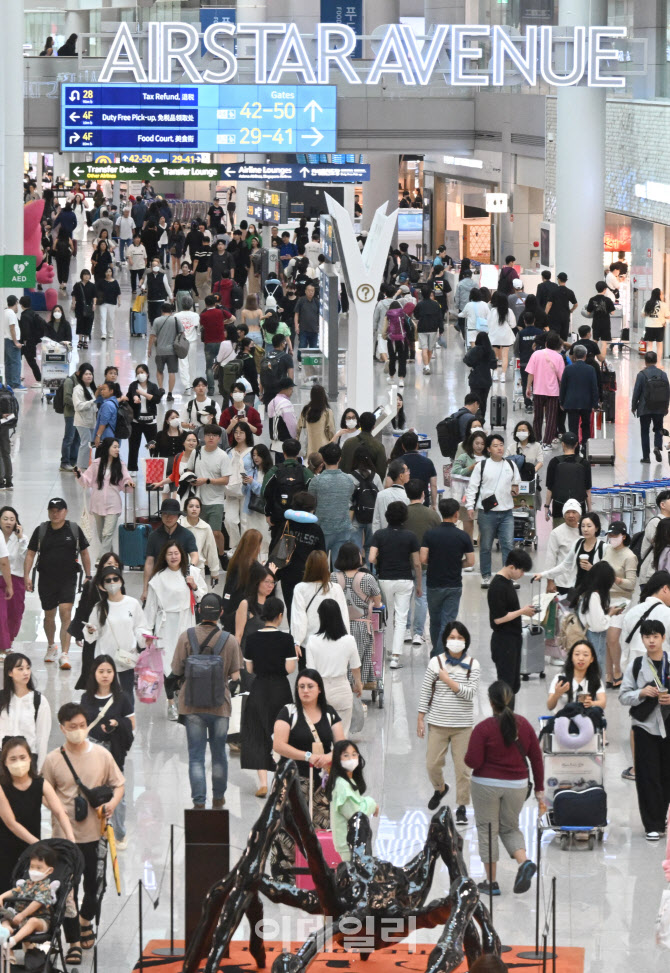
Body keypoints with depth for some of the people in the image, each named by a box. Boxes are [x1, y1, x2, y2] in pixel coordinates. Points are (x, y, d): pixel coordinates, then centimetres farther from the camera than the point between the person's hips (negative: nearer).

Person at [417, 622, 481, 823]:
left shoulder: (472, 665, -1)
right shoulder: (436, 662, 0)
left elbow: (470, 693, -11)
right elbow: (425, 692, 3)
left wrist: (448, 681, -13)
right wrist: (420, 718, 2)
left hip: (463, 725, -1)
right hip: (438, 723, 1)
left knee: (462, 767, 0)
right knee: (432, 764, 4)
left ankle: (462, 806, 12)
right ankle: (439, 789, 36)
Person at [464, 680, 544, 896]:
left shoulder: (484, 728, -14)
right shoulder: (524, 725, 0)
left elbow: (473, 761, -17)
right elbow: (537, 759, 4)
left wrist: (467, 755, 7)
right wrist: (539, 790, 11)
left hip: (487, 785, -4)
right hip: (516, 786, 4)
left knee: (487, 830, 9)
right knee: (510, 828, 20)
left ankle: (491, 882, 12)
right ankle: (524, 861, -8)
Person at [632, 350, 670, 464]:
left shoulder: (642, 374, -9)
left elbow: (636, 392, -7)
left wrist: (633, 406, 5)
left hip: (645, 409, -3)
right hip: (660, 409, 3)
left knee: (645, 432, 6)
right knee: (658, 429, 16)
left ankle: (646, 456, 5)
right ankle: (657, 447, -10)